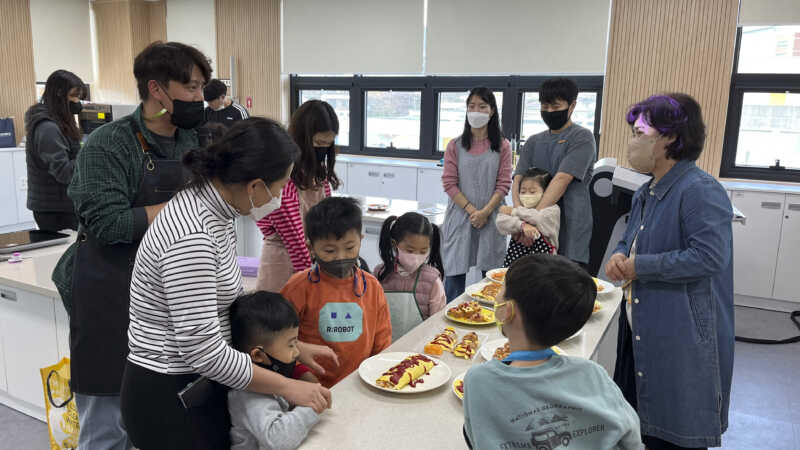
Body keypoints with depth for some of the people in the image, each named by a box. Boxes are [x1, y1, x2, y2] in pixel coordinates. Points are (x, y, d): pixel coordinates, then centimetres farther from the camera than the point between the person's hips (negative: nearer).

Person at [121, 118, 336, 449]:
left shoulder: (214, 210, 0)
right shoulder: (192, 237, -29)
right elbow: (202, 349, -27)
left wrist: (294, 345, 7)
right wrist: (287, 387, -18)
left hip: (196, 384, 9)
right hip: (170, 400, -8)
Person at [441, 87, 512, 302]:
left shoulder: (502, 146, 5)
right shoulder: (455, 146, 5)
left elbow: (504, 184, -1)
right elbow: (449, 183, -1)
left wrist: (485, 212, -13)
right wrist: (471, 210, -11)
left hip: (491, 218, 0)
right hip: (460, 215, 0)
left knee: (491, 272, 3)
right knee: (455, 272, 1)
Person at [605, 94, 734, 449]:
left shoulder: (701, 191, -18)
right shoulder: (646, 194, 12)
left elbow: (708, 257, -27)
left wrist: (639, 266, -20)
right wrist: (620, 256, -2)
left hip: (682, 339, -9)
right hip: (641, 333, 9)